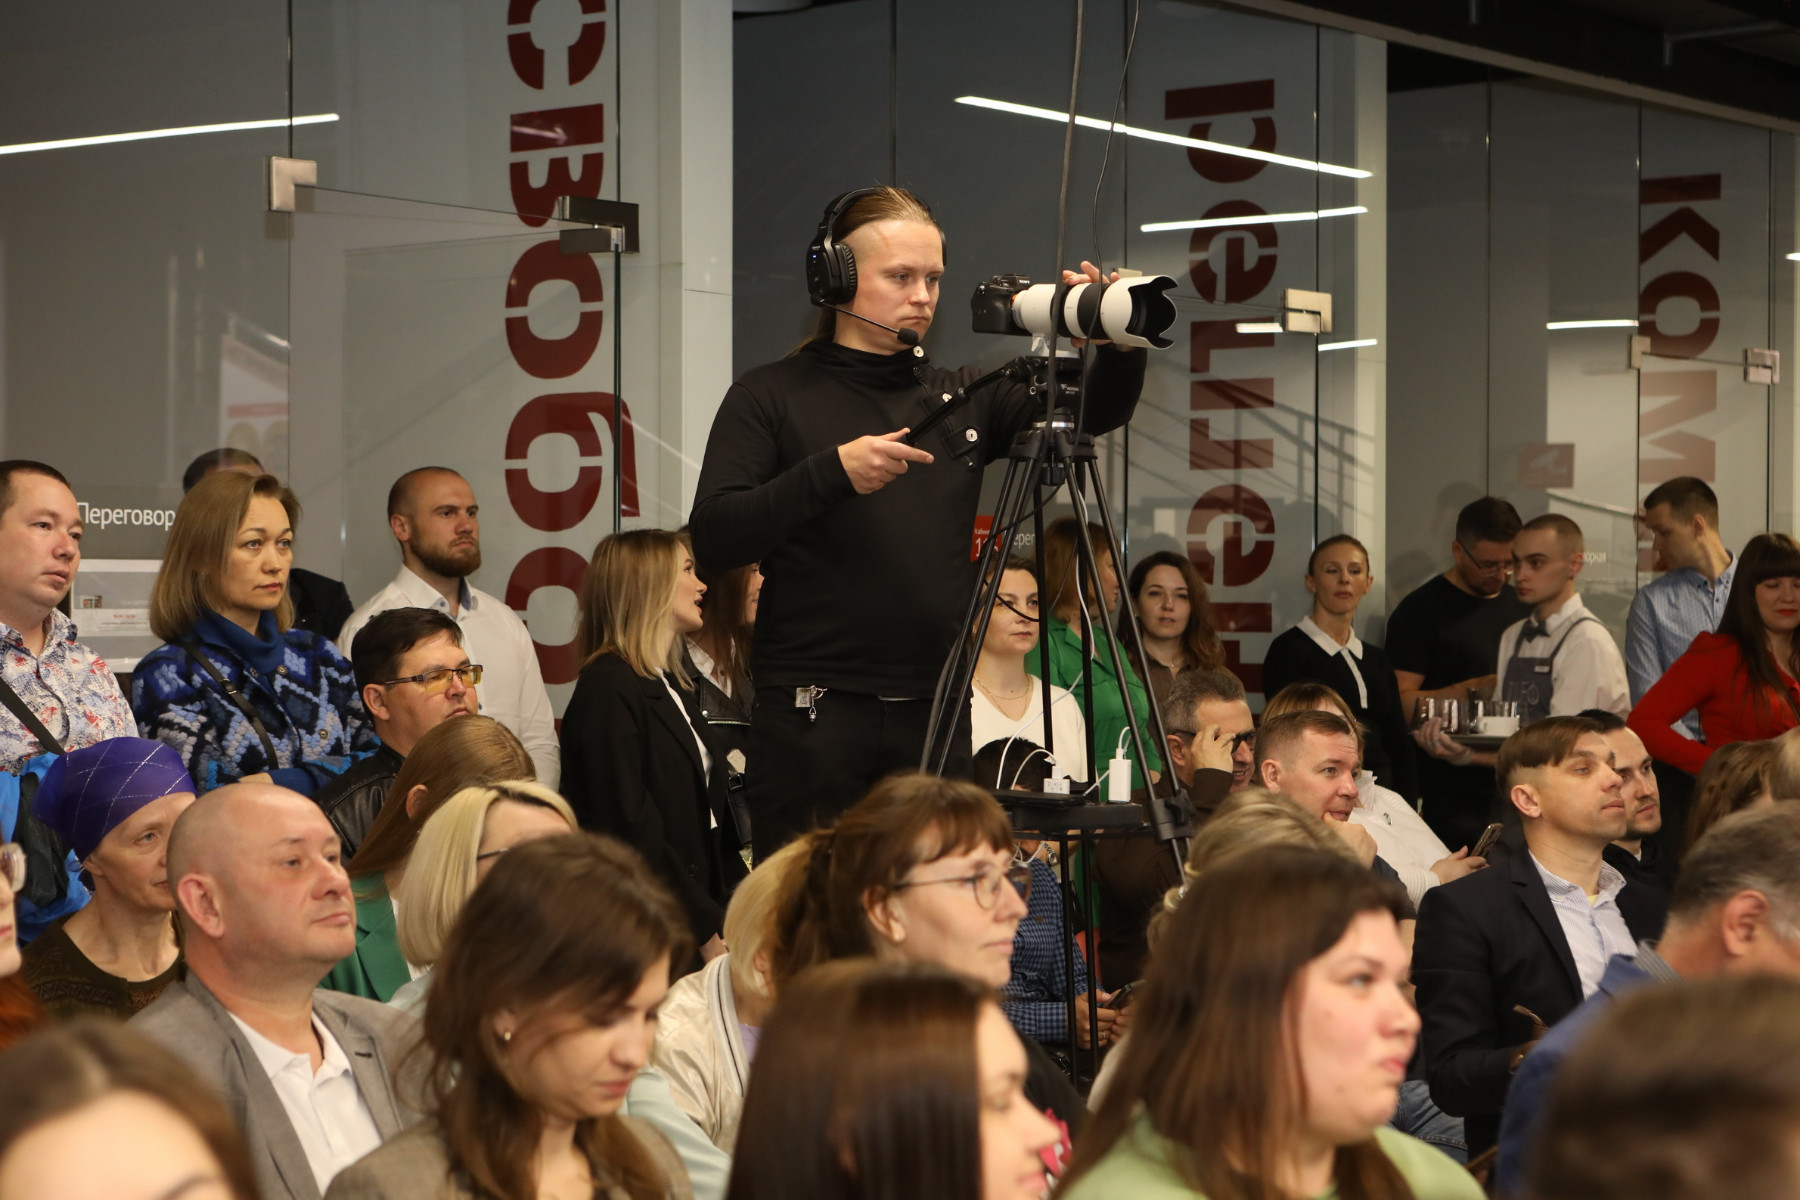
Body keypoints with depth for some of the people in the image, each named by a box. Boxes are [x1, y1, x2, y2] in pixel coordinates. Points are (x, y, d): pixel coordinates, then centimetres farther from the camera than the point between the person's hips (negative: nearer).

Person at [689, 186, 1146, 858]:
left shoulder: (962, 398, 15)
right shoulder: (771, 396, 4)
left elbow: (1099, 411, 7)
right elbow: (712, 539, -7)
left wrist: (1119, 344, -14)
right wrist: (832, 473, -18)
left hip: (936, 713, 3)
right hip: (814, 715, -3)